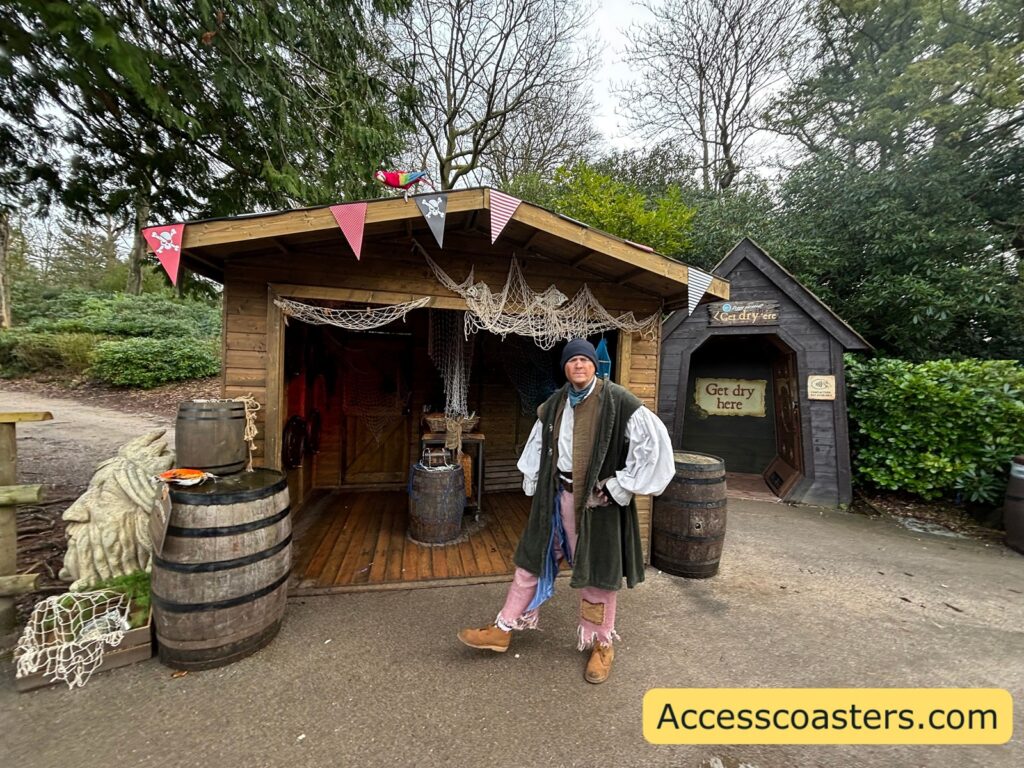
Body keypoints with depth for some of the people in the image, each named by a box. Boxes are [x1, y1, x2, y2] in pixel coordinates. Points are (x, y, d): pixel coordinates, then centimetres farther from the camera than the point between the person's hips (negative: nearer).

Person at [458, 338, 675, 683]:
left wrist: (619, 486, -16)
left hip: (596, 500, -5)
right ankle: (504, 629, 32)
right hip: (555, 497, 5)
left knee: (596, 570, 10)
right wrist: (532, 484, 13)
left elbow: (655, 442, -16)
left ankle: (602, 644, 34)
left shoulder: (618, 401, -13)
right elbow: (538, 443, 19)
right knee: (532, 560, 15)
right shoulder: (555, 404, 4)